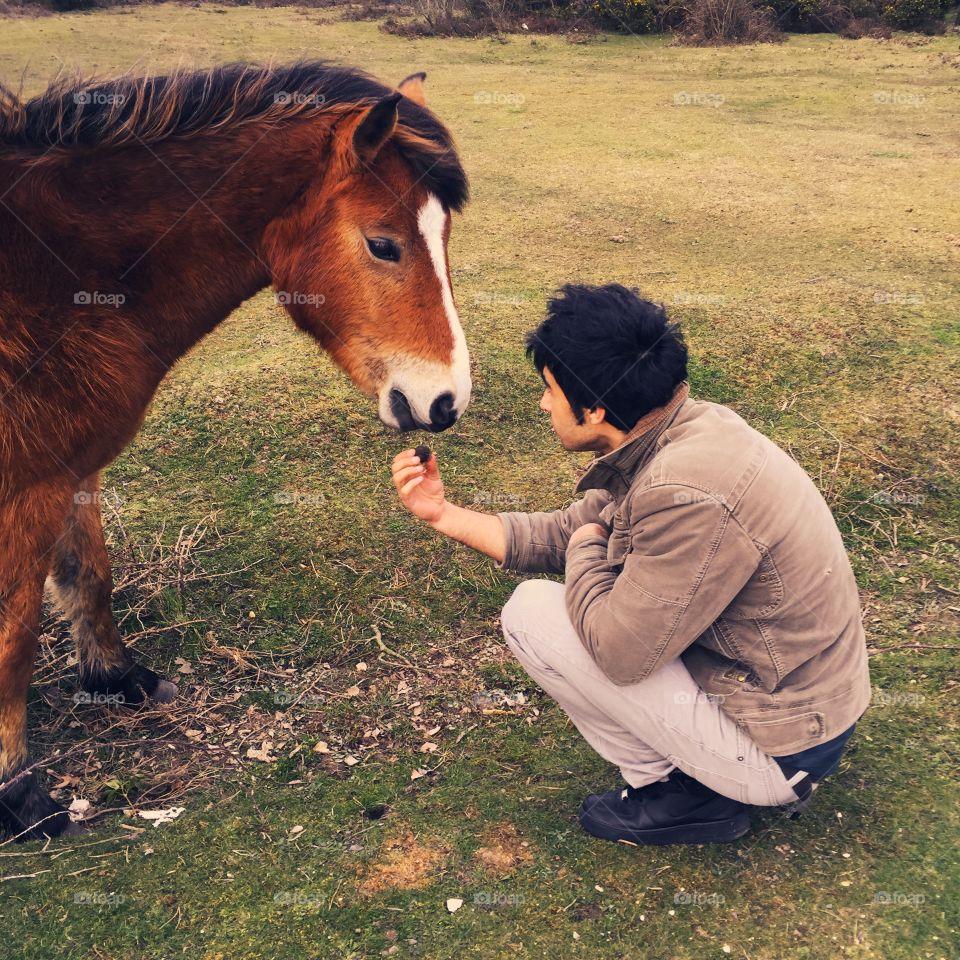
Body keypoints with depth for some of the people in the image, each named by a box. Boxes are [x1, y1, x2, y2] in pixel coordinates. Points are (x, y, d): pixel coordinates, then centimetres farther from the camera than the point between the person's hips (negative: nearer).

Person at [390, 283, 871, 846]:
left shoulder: (688, 496, -32)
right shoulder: (684, 427, -2)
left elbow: (617, 651, -23)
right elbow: (567, 533, 9)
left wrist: (585, 552, -6)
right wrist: (444, 514, 7)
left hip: (778, 752, -9)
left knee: (533, 613, -11)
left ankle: (681, 793, 4)